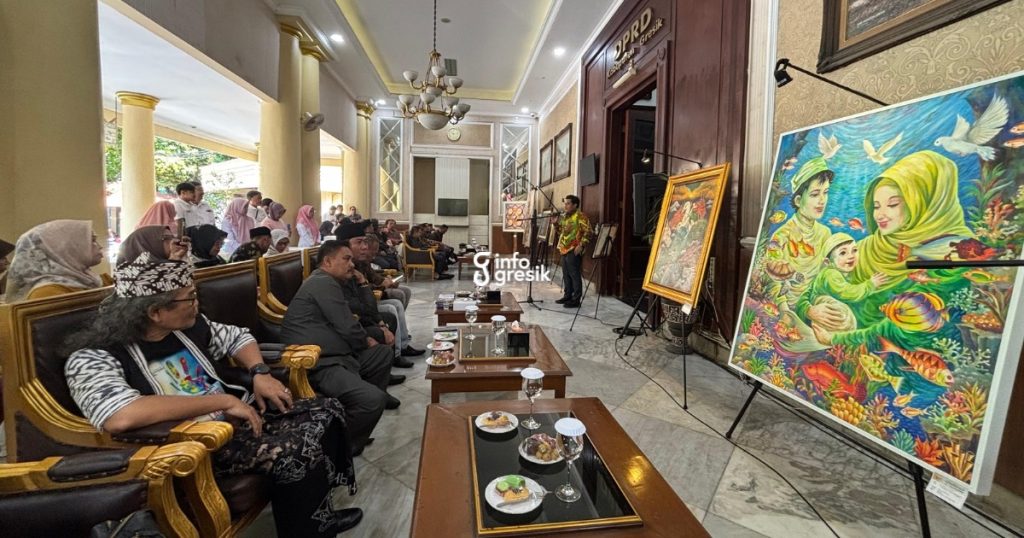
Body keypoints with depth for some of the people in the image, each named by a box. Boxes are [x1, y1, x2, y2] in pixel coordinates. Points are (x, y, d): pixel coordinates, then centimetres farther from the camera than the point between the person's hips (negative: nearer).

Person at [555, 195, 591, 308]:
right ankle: (567, 296, 24)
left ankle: (576, 299, 0)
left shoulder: (580, 216, -10)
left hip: (574, 250, -9)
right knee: (566, 275, 14)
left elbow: (588, 231, -14)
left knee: (575, 275, -5)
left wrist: (581, 245, -19)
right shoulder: (565, 216, 16)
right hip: (564, 249, 9)